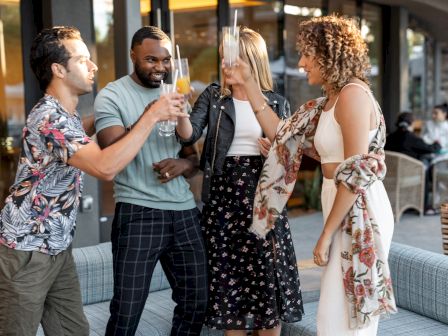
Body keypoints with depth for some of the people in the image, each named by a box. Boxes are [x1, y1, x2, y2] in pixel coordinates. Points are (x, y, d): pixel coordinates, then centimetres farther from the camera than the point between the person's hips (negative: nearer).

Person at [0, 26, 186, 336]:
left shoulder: (68, 115, 9)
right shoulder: (48, 117, -22)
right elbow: (105, 167, -35)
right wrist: (152, 115, -28)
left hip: (58, 248, 9)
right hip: (25, 251, -9)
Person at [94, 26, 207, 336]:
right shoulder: (112, 95, -3)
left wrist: (184, 164, -6)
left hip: (184, 211, 5)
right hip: (138, 213, -5)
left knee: (196, 302, 10)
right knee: (127, 309, -3)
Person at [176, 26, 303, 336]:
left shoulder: (277, 103, 5)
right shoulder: (213, 96, 3)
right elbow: (190, 135, -11)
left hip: (262, 193, 0)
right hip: (223, 193, 0)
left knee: (267, 270, 4)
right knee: (228, 270, 6)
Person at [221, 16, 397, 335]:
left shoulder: (353, 94, -14)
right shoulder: (326, 104, 14)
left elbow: (358, 173, -20)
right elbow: (282, 136, 14)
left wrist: (326, 233, -17)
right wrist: (248, 83, 13)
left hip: (360, 216, -9)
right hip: (346, 215, 9)